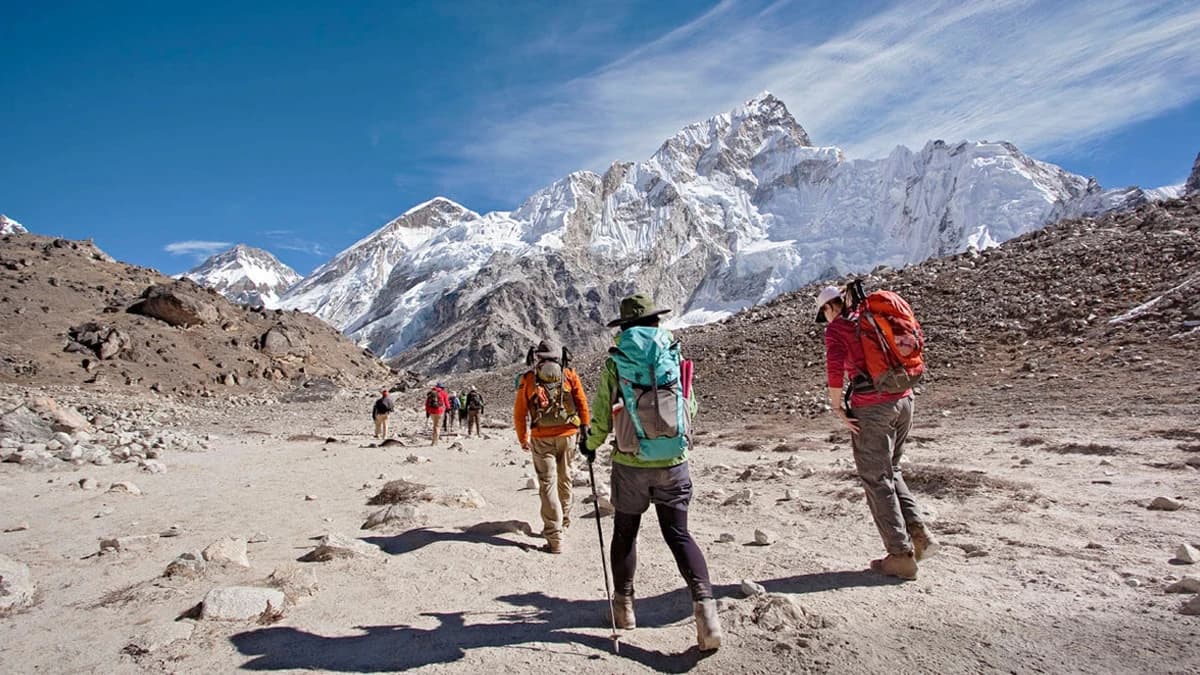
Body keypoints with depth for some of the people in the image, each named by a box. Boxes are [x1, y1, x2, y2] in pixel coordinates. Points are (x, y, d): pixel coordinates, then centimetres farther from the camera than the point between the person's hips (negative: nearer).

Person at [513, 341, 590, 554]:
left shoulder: (528, 378, 4)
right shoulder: (569, 375, 5)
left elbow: (519, 413, 6)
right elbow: (582, 402, 0)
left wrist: (523, 439, 16)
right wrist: (585, 426, 9)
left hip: (541, 438, -1)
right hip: (567, 434, 2)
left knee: (548, 484, 0)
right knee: (564, 479, 19)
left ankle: (554, 538, -5)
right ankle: (564, 520, 37)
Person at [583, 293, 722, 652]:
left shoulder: (614, 363, -7)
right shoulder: (676, 357, -1)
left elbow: (601, 416, -4)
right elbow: (690, 407, 7)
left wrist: (590, 445, 16)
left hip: (630, 464, -1)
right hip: (674, 463, 1)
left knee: (625, 532, 18)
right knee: (678, 533, 11)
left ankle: (624, 605, 30)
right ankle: (704, 602, -6)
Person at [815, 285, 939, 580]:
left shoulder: (836, 328, -4)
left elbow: (835, 370, -17)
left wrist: (838, 408, -8)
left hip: (871, 406, -7)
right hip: (904, 400, 7)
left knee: (876, 479, 4)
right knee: (890, 470, 23)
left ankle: (901, 556, 7)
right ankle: (919, 534, 13)